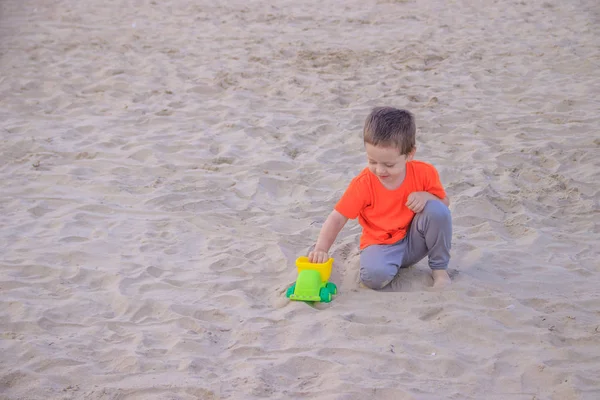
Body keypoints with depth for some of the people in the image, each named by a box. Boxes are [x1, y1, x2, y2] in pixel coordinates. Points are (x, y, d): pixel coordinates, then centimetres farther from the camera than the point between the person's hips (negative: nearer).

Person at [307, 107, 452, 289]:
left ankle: (439, 269, -6)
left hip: (414, 241, 2)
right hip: (380, 245, -2)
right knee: (374, 275, -36)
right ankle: (394, 264, 3)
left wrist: (427, 197, -22)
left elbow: (445, 203, 2)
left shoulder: (424, 173, -11)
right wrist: (321, 249, -29)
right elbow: (337, 218, -13)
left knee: (437, 210, -27)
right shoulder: (363, 184, -15)